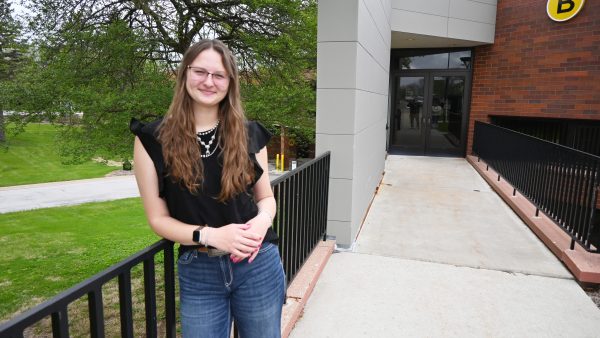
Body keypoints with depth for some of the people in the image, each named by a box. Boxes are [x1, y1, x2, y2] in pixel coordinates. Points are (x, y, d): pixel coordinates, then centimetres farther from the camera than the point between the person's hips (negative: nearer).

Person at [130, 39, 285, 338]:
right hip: (198, 274, -1)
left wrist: (262, 221, -14)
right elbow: (158, 218, -3)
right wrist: (210, 235, -18)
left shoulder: (249, 134, -1)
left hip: (258, 266, 2)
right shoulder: (153, 139, -6)